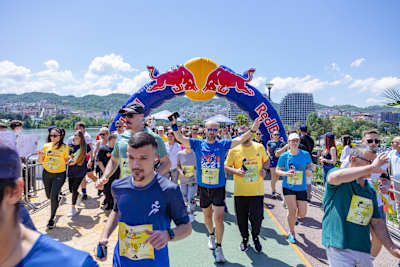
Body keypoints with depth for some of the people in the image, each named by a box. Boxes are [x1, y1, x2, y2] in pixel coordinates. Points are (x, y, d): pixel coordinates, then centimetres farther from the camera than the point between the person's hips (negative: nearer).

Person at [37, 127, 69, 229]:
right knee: (49, 195, 17)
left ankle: (52, 219, 8)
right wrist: (40, 155, -17)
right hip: (47, 173, 3)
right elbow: (40, 161, 3)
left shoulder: (65, 147, -7)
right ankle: (59, 195, 53)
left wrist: (70, 160, -13)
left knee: (53, 196, -9)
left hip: (59, 174, -3)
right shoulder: (46, 146, -3)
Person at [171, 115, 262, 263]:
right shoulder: (197, 144, -3)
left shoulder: (223, 144, -4)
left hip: (219, 187, -1)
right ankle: (211, 235, 48)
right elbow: (180, 138, -9)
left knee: (219, 218, -6)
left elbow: (240, 139, -11)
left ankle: (219, 248, 14)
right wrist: (174, 125, -24)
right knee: (207, 215, 19)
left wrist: (252, 130, -25)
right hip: (203, 187, 2)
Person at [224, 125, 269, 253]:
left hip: (257, 190, 1)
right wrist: (236, 171, -17)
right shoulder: (234, 150, -3)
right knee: (241, 218, 11)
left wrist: (263, 169, -1)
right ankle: (245, 238, 38)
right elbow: (226, 166, 1)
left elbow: (266, 160, 18)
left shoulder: (259, 147, 3)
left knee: (257, 217, 3)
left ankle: (255, 237, 34)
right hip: (240, 191, 0)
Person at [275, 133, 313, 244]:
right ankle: (291, 232, 21)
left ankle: (293, 216, 42)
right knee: (292, 211, -5)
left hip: (301, 188, 2)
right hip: (288, 187, -2)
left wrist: (309, 171, -14)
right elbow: (277, 170, 2)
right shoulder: (284, 156, -5)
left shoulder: (305, 154, -3)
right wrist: (286, 173, -18)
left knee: (302, 214, 3)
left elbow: (309, 167, 10)